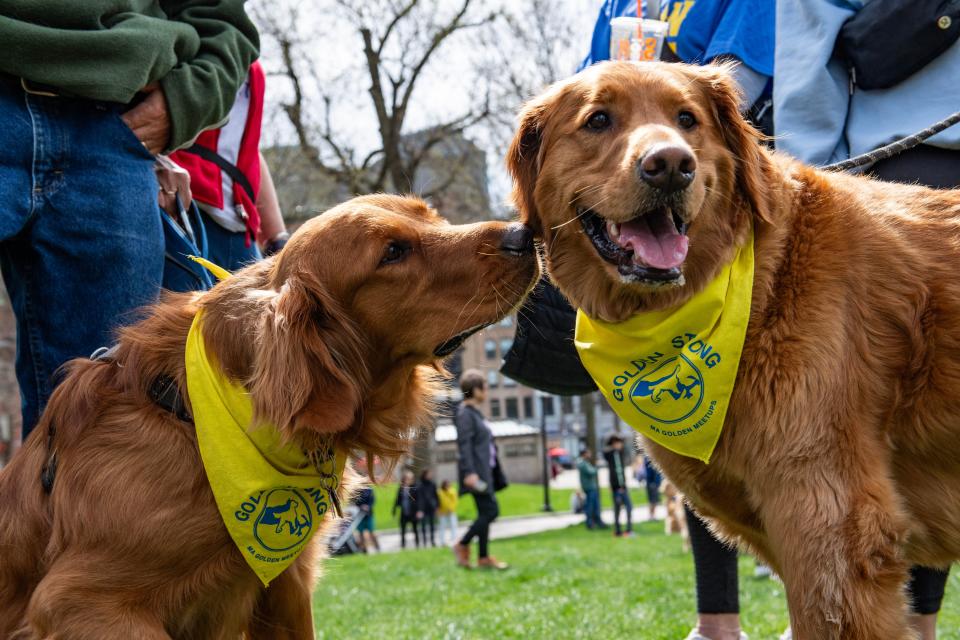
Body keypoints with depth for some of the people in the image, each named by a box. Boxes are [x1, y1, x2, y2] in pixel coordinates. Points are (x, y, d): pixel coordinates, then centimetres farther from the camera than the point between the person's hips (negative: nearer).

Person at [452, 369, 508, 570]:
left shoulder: (475, 413, 18)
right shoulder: (465, 414, -11)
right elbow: (464, 444, -19)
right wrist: (469, 472, -26)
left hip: (483, 470, 10)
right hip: (475, 471, -10)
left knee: (486, 512, 8)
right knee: (490, 510, -12)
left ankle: (483, 557, 10)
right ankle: (462, 545, -4)